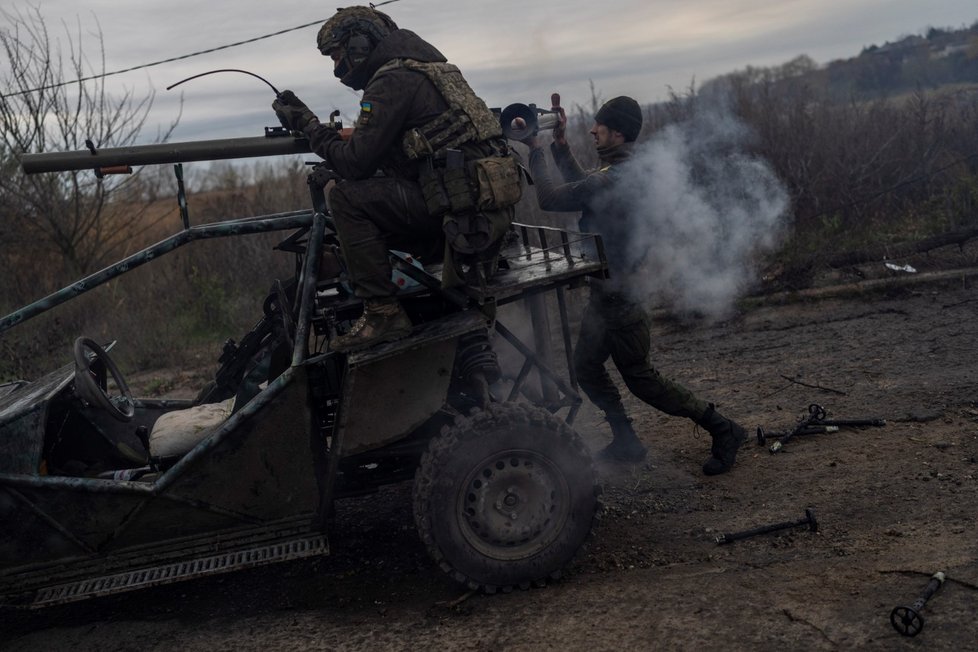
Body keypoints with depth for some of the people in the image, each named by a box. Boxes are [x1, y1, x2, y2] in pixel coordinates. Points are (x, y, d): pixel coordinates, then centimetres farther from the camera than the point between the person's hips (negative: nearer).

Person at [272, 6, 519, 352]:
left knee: (347, 198, -11)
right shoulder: (424, 68, 22)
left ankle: (382, 313, -10)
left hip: (463, 203, -10)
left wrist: (308, 123, 0)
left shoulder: (391, 80, -9)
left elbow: (357, 165, -12)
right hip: (489, 204, 10)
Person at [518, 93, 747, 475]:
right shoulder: (629, 169, 7)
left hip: (620, 296, -10)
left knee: (640, 378, 2)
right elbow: (582, 188, 22)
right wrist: (560, 144, 15)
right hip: (608, 291, 10)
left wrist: (535, 149, -9)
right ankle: (626, 443, 26)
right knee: (586, 366, 16)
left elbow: (549, 199, -20)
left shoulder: (612, 179, -25)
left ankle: (722, 431, 12)